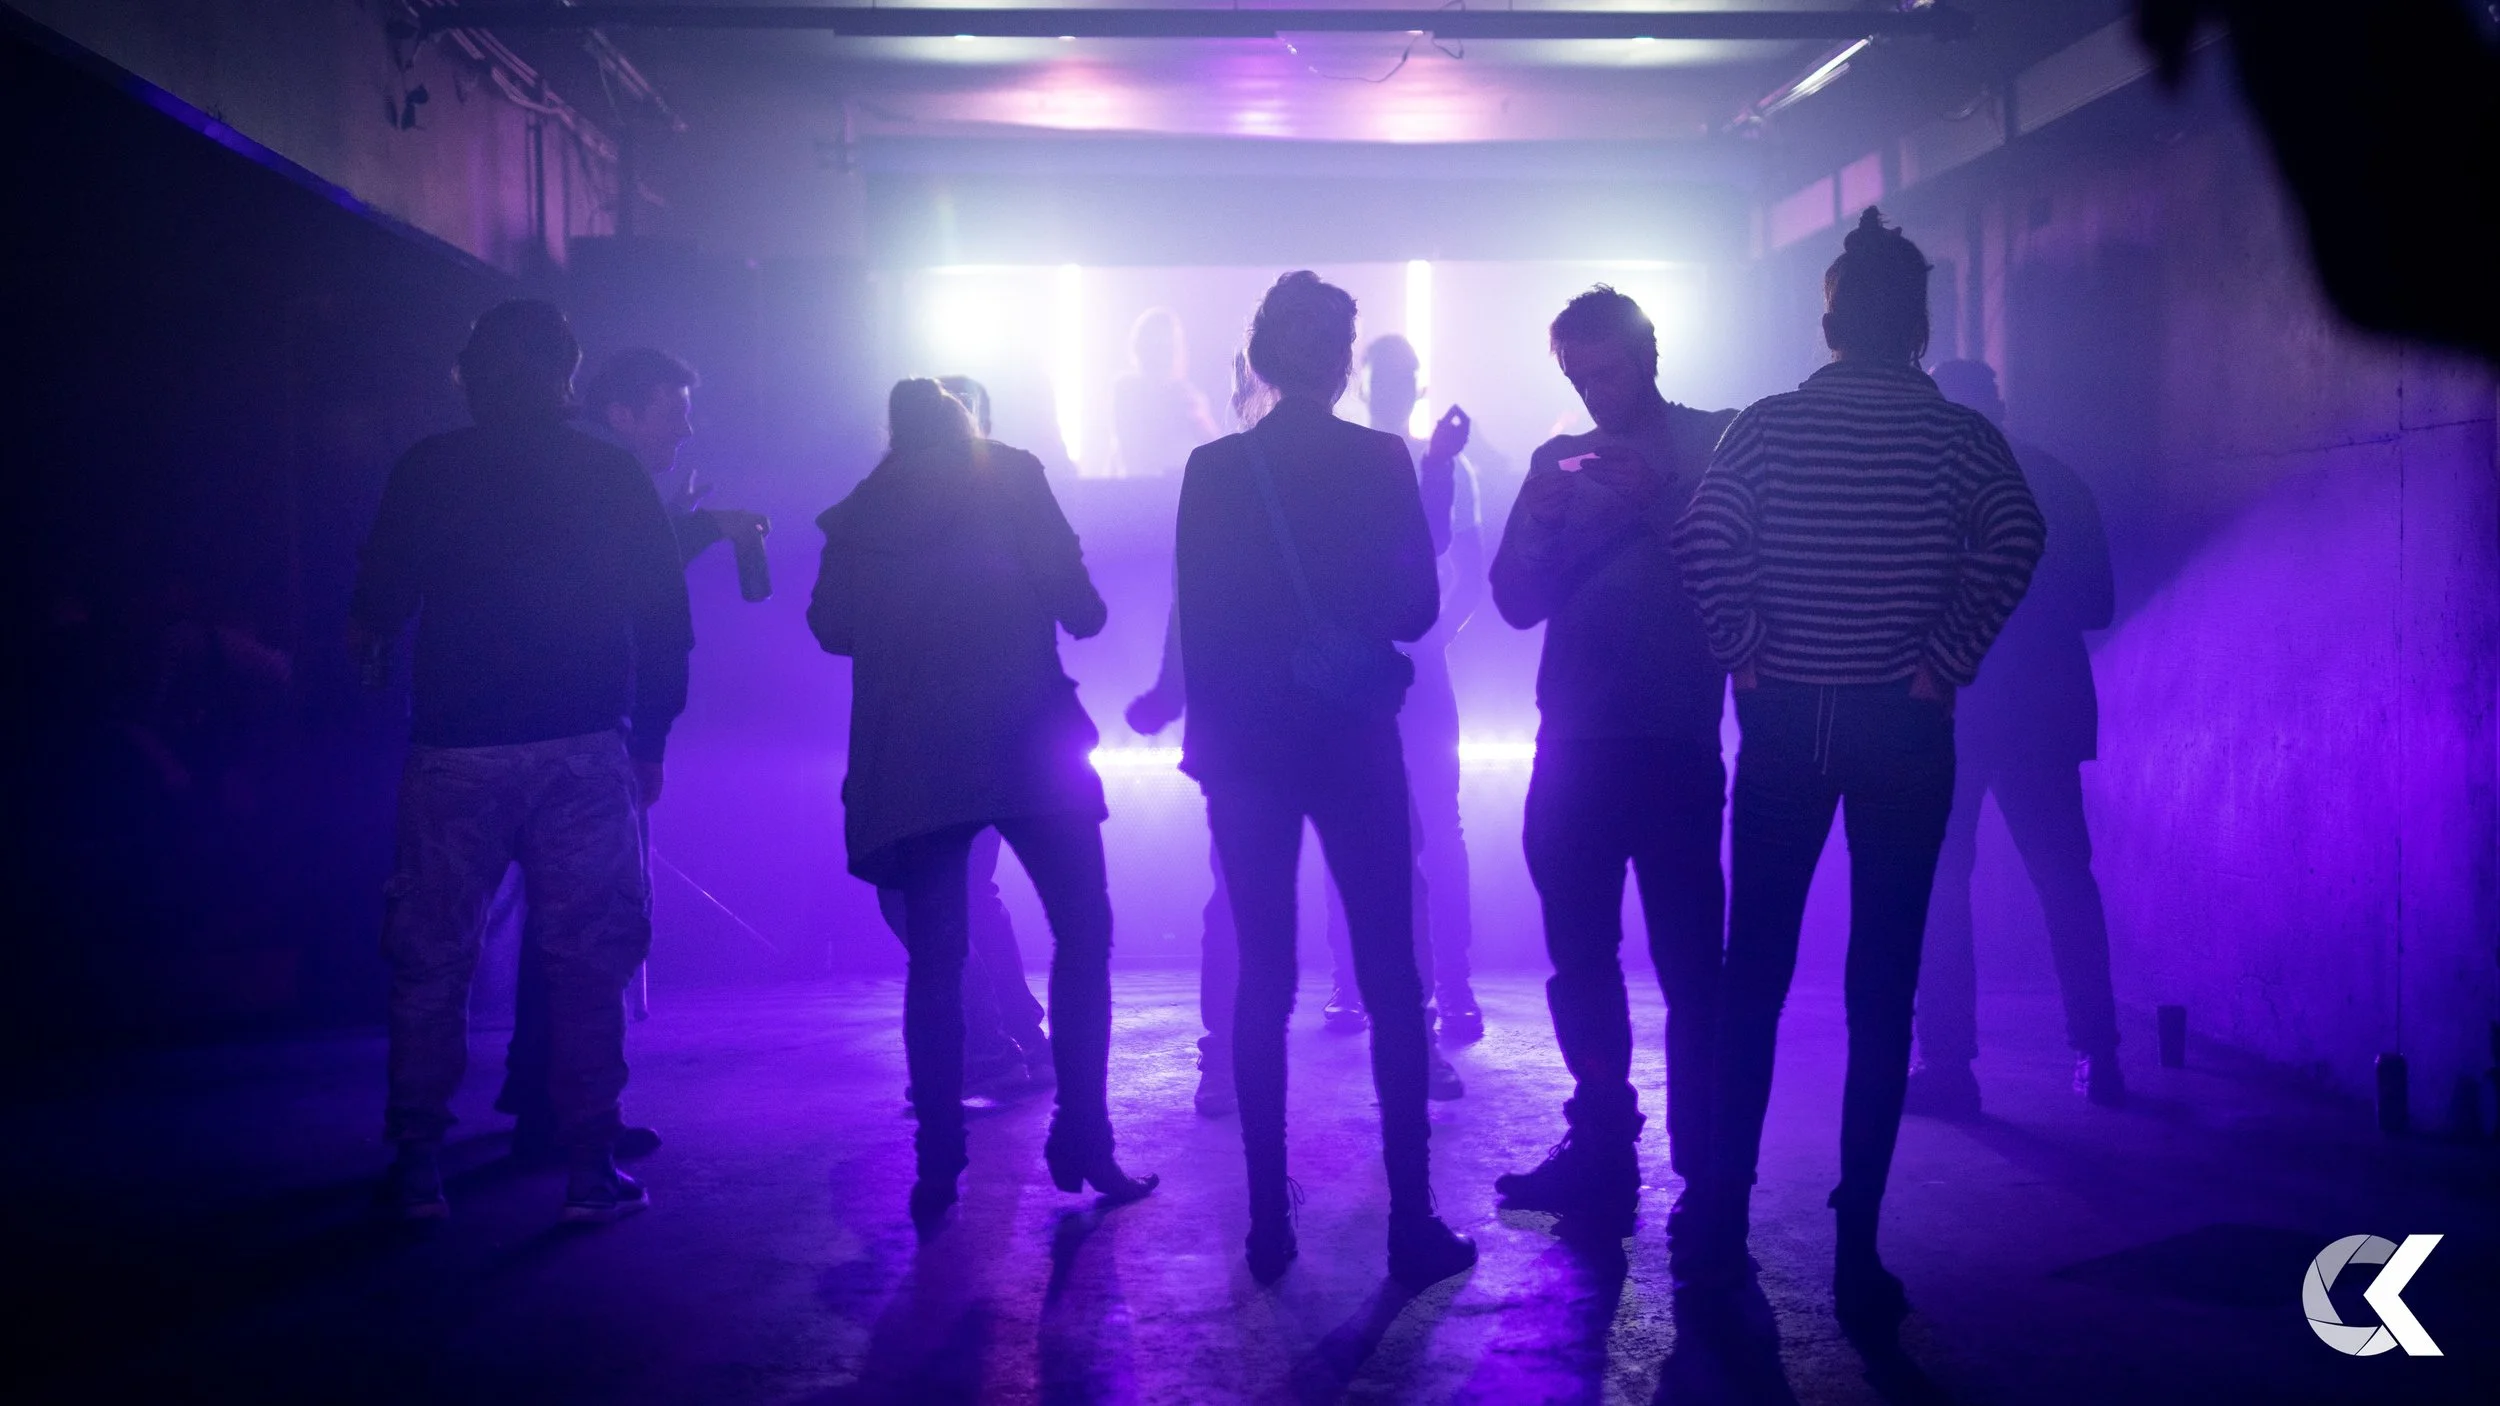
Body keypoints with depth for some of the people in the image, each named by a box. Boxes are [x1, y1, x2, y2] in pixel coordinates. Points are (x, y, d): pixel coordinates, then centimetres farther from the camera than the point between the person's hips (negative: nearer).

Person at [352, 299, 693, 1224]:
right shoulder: (613, 477, 5)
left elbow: (377, 609, 6)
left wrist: (366, 636, 29)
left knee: (430, 960, 9)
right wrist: (650, 738, 14)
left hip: (456, 752, 0)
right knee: (586, 959, 5)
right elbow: (666, 625, 4)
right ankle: (589, 1168, 4)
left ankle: (416, 1166, 11)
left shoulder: (427, 471, 3)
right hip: (585, 750, 0)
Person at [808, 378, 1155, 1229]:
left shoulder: (859, 513, 12)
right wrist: (1082, 606, 18)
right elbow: (1076, 602, -4)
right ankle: (1083, 1138, -1)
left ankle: (938, 1164, 4)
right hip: (1029, 743, -3)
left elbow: (832, 627, 12)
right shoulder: (1011, 478, 5)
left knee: (934, 958, 7)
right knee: (1082, 933, 5)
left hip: (909, 761, 3)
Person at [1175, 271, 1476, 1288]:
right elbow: (1416, 607, -3)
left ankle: (1270, 1223, 9)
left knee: (1263, 980, 8)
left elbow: (1198, 622, 1)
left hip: (1244, 748, 2)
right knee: (1391, 979, 5)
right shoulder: (1380, 460, -5)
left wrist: (1212, 729, 10)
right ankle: (1412, 1222, 3)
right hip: (1354, 744, -2)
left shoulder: (1213, 469, 0)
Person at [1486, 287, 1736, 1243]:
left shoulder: (1719, 446, 3)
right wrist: (1538, 518, -9)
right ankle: (1601, 1148, 20)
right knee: (1580, 961, 9)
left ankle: (1707, 1174, 3)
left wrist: (1659, 501, -19)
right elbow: (1518, 603, 9)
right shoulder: (1561, 461, 14)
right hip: (1574, 746, 5)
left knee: (1689, 966, -4)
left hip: (1677, 745, -4)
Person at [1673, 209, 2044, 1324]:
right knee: (1882, 987, 2)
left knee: (1754, 972, 11)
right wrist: (1944, 662, -11)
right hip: (1904, 730, -1)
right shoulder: (1958, 435, 1)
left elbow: (1701, 539, -14)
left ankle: (1725, 1218, 15)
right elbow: (2014, 539, -17)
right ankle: (1857, 1252, 3)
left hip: (1784, 723, 1)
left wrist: (1746, 655, -5)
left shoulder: (1767, 426, 1)